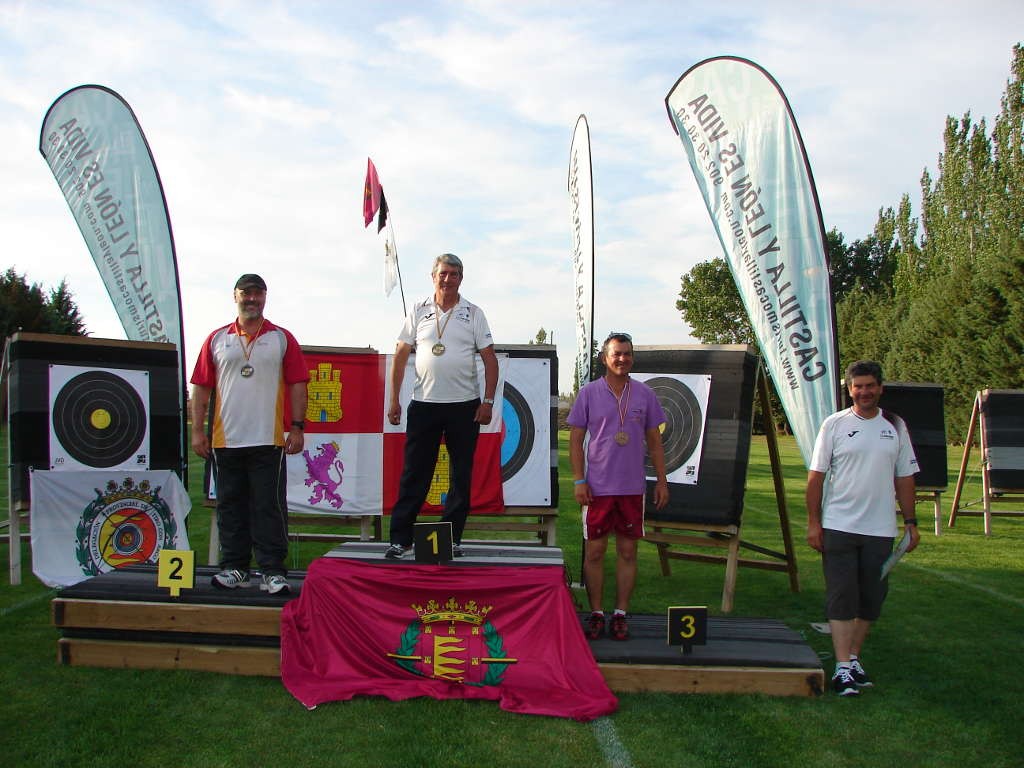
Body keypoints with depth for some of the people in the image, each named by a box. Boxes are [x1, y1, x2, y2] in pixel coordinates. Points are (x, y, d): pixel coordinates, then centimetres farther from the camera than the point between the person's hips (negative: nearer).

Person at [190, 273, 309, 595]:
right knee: (230, 508, 9)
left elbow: (297, 385, 3)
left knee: (269, 507, -2)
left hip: (268, 441, -2)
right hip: (225, 441, 2)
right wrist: (197, 430, 3)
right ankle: (233, 568, 18)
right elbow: (201, 387, 9)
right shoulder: (217, 339, 11)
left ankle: (273, 571, 2)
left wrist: (297, 427, -4)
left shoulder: (282, 339, 6)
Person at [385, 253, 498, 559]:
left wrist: (488, 401, -5)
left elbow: (490, 359, 3)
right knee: (414, 474, 2)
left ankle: (452, 538, 15)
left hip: (465, 406, 0)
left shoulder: (473, 313, 4)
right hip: (424, 404, 0)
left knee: (461, 475, 5)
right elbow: (400, 356, 8)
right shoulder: (419, 311, 7)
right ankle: (400, 539, 8)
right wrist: (394, 400, 2)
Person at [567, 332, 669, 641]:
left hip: (633, 487, 2)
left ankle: (620, 614, 17)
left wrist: (662, 481, 7)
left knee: (627, 551, 6)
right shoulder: (589, 393, 0)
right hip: (598, 486, -2)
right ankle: (596, 613, 16)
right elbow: (576, 440, 1)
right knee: (594, 551, 3)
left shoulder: (645, 394, 6)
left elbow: (654, 441, 11)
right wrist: (579, 480, -6)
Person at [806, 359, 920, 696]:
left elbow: (904, 477, 12)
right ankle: (843, 667, -1)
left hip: (880, 529, 3)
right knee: (841, 597, -4)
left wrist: (910, 522, 7)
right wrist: (813, 521, -5)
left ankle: (854, 657, 23)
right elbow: (816, 475, -1)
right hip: (838, 526, -3)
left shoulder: (895, 426, 8)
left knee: (871, 598, 9)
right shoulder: (834, 424, -1)